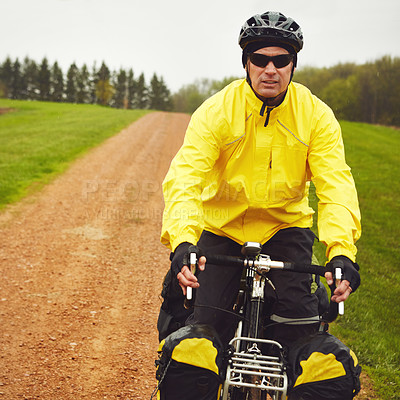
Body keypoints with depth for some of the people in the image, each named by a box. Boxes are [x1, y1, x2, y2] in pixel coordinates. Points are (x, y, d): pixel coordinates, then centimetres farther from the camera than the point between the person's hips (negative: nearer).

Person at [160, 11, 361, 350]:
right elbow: (185, 177, -27)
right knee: (205, 324, -9)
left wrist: (342, 252, -38)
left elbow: (336, 183, -21)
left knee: (299, 318, -17)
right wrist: (182, 242, -45)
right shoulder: (216, 111, -17)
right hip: (221, 226, -1)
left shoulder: (316, 115, -12)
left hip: (286, 225, 1)